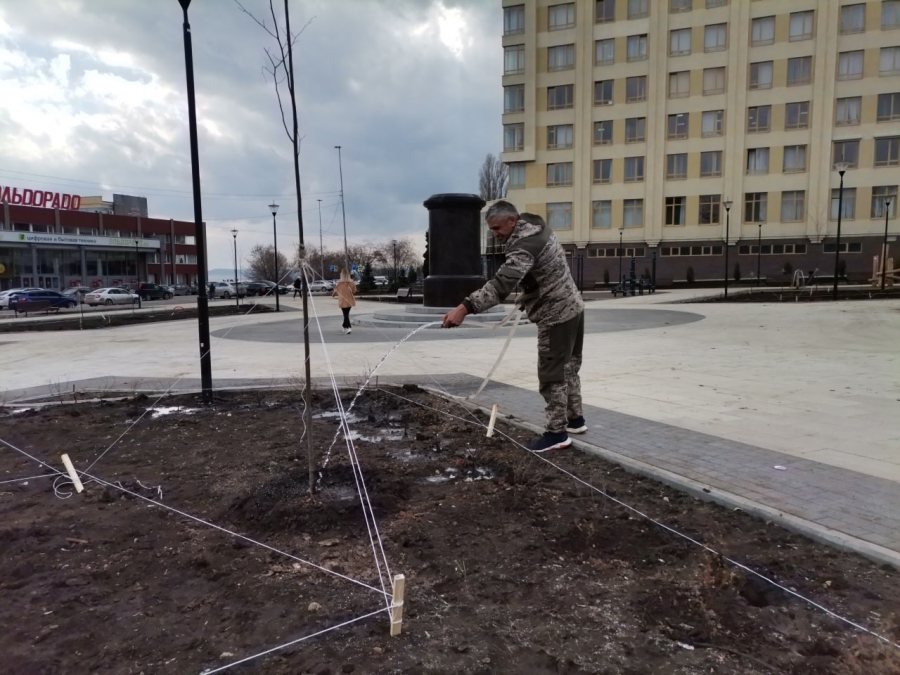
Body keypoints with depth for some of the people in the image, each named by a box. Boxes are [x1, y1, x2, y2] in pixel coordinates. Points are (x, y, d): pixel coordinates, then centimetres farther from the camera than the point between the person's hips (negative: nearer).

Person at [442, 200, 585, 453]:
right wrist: (527, 297, 22)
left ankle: (557, 432, 3)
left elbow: (502, 283, -39)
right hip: (571, 308, 11)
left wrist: (465, 308, -45)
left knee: (552, 375, -4)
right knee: (568, 368, 20)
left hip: (556, 316, -11)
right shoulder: (536, 228, 7)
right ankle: (575, 419, 33)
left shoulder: (525, 244, -26)